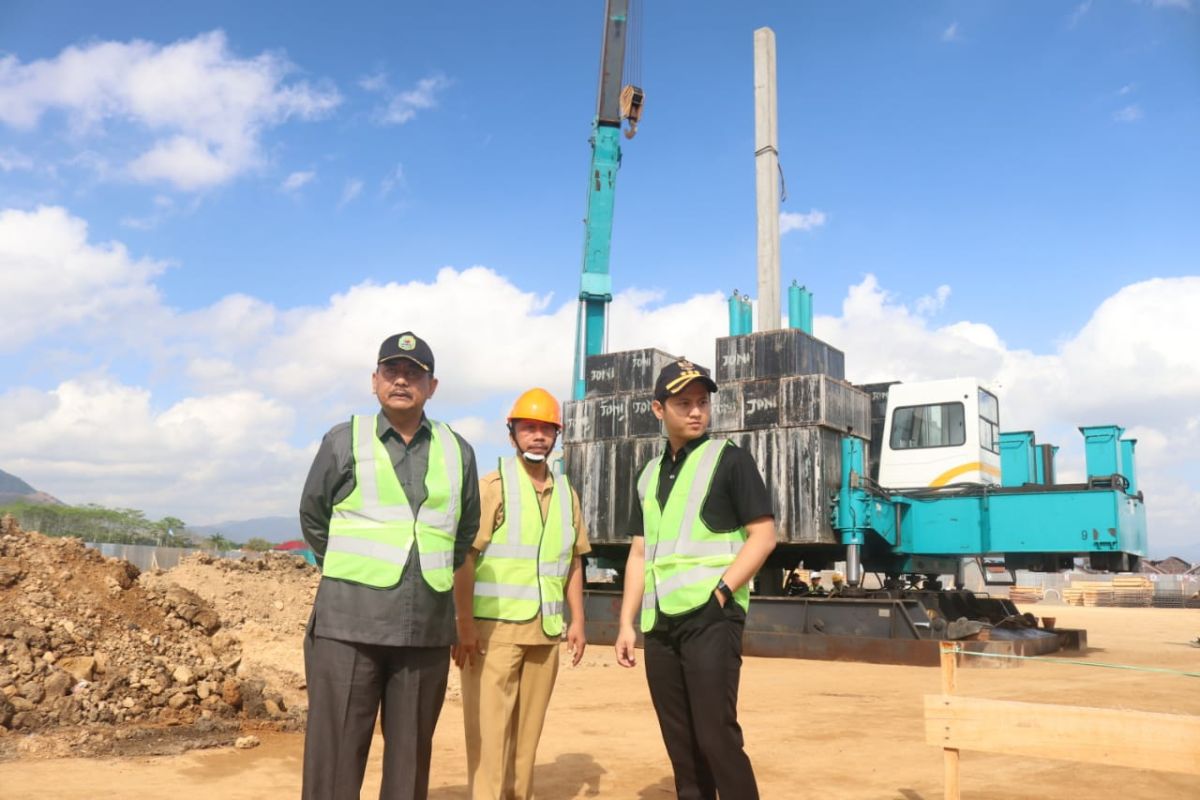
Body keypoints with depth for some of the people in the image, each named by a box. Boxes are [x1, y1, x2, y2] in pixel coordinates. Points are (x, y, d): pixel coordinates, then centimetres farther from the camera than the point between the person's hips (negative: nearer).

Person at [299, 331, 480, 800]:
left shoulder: (457, 452, 9)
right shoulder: (343, 442, 3)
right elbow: (313, 519, 13)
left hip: (428, 629, 3)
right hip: (349, 625, -2)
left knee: (411, 755, 10)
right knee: (335, 753, -2)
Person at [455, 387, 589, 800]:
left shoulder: (567, 494, 12)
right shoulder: (491, 486, -5)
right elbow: (464, 557, -9)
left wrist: (577, 620, 10)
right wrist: (465, 624, -15)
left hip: (546, 631, 5)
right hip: (495, 627, -5)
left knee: (529, 728, 12)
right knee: (489, 727, -3)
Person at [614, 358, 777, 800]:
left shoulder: (729, 460, -1)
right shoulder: (649, 475, 16)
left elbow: (764, 535, -7)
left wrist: (720, 592, -15)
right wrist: (626, 623, 10)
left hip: (710, 617, -6)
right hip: (660, 623, 6)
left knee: (716, 736, -10)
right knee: (680, 742, 11)